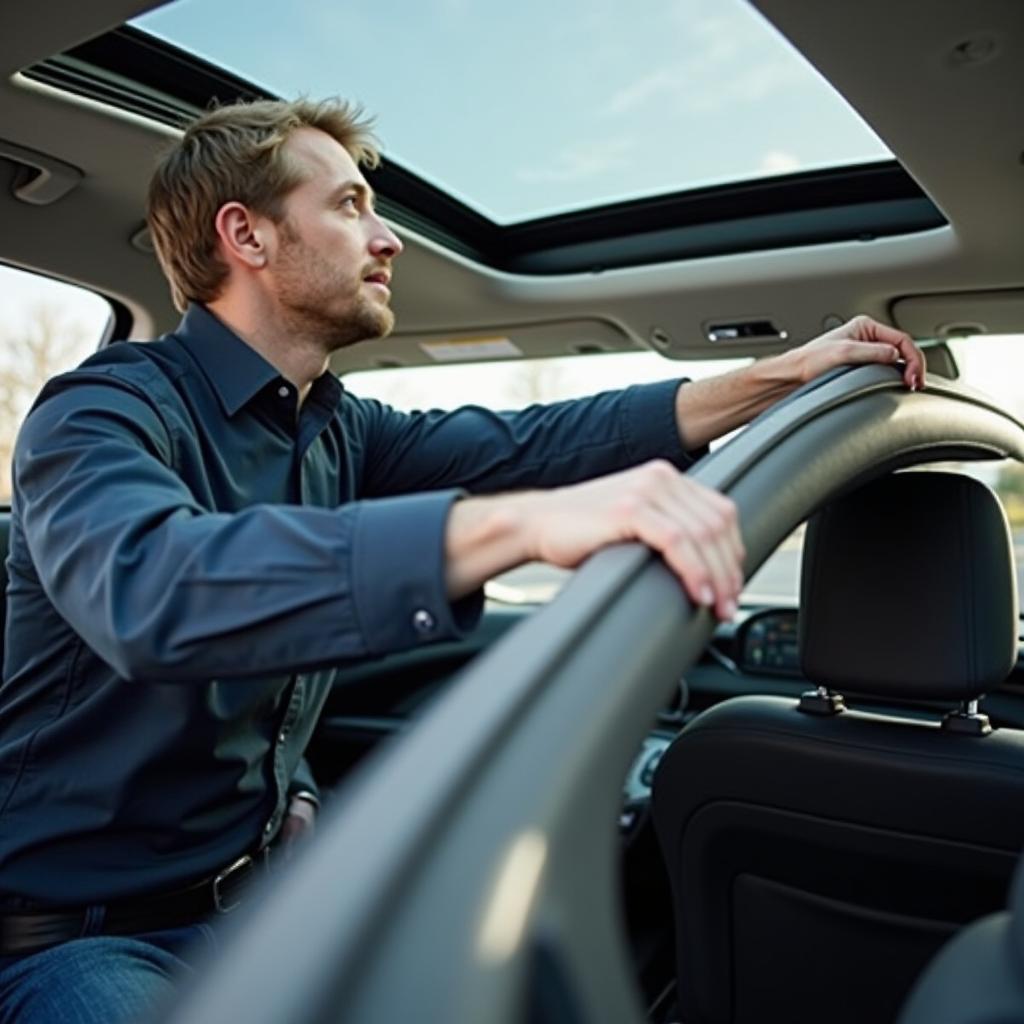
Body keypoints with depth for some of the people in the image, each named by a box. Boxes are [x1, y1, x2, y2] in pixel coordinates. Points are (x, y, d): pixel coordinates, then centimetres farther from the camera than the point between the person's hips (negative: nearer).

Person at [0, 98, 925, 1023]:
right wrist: (520, 523, -52)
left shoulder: (337, 428, 1)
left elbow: (522, 445, 0)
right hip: (81, 931, -6)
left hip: (267, 874, 6)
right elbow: (150, 588, -41)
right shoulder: (104, 413, -20)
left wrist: (783, 376, -4)